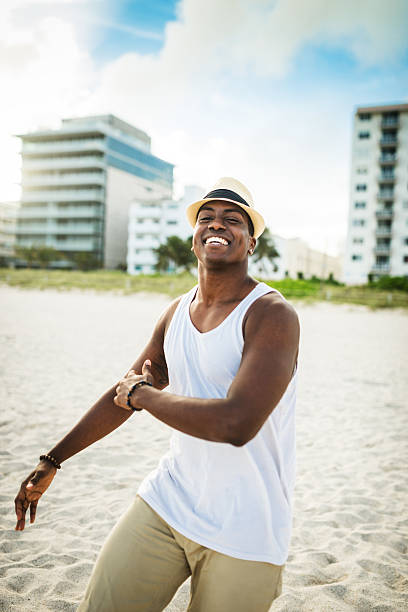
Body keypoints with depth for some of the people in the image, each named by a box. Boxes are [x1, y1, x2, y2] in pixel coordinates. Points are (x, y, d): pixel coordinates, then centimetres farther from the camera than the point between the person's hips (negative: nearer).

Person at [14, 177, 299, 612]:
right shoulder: (177, 313, 3)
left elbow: (236, 424, -30)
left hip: (243, 533, -5)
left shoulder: (273, 315, -18)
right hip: (167, 500, 5)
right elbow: (124, 394, 14)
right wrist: (50, 461, 19)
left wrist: (143, 395, -14)